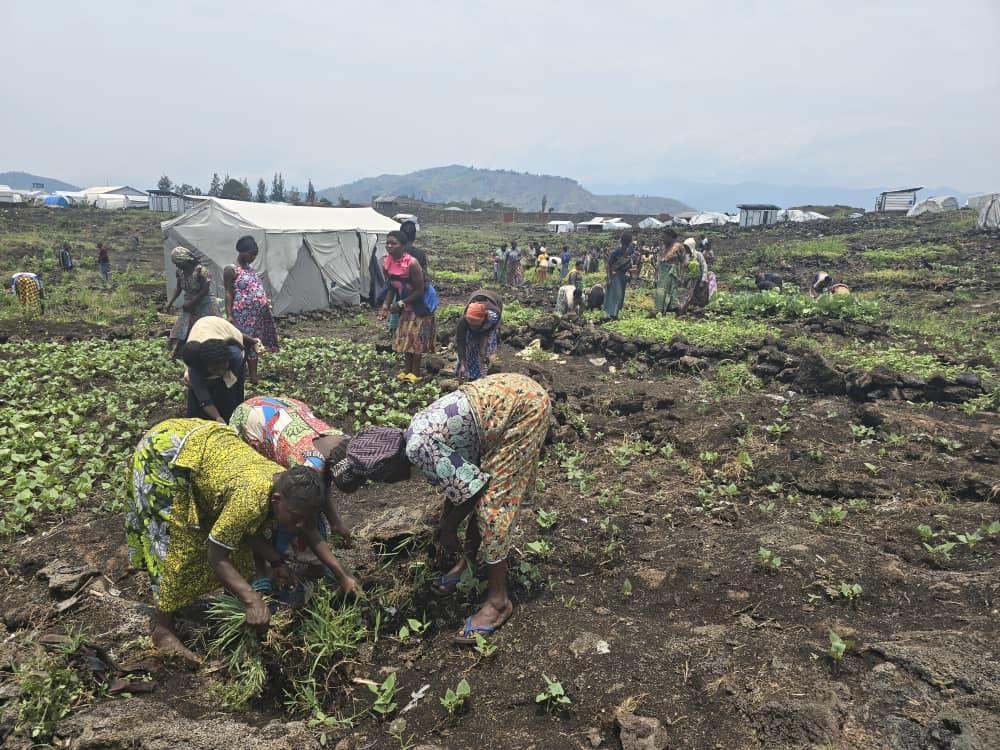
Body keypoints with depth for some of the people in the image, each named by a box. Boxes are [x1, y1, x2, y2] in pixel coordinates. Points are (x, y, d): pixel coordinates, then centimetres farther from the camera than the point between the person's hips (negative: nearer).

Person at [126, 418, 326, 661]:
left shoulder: (287, 485, -12)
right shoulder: (252, 497, -36)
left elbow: (247, 528, 3)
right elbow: (216, 555, -25)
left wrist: (276, 562, -8)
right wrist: (252, 600, -28)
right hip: (164, 453, -8)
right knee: (178, 548, -6)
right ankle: (162, 631, 8)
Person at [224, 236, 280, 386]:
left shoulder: (249, 268, 15)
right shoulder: (231, 270, -8)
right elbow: (228, 293, -11)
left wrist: (265, 303, 17)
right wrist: (229, 315, -15)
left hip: (257, 314, 8)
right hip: (243, 315, -8)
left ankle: (253, 373, 20)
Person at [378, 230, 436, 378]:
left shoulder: (412, 263, -28)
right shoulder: (388, 263, -8)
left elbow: (420, 290, -24)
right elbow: (392, 288, 4)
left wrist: (401, 303, -23)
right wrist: (385, 306, -7)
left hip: (420, 304, -7)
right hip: (405, 305, 7)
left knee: (416, 338, -1)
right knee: (405, 337, 11)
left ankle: (415, 371, 9)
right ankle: (406, 369, 21)